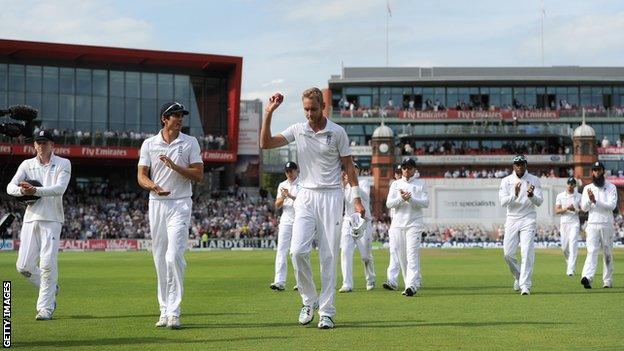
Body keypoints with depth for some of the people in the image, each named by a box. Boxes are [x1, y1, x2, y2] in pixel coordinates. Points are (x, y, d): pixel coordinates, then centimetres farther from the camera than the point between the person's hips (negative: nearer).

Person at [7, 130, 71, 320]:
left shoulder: (63, 164, 4)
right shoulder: (27, 164, 13)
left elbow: (60, 188, -13)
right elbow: (10, 187, 2)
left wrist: (36, 190, -27)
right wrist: (22, 190, -22)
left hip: (51, 219, -4)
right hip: (31, 218, 4)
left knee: (48, 264, -12)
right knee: (24, 266, -1)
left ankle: (45, 308, -5)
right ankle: (51, 289, 24)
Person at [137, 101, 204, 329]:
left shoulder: (190, 143, 3)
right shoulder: (149, 144, 8)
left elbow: (199, 175, -3)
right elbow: (141, 176, 5)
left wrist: (174, 166, -15)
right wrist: (153, 186, -17)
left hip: (180, 204, -3)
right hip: (156, 204, 3)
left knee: (174, 256, -16)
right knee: (160, 259, 5)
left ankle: (174, 312, -14)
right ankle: (165, 311, 13)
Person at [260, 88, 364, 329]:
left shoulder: (337, 132, -1)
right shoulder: (298, 130, 5)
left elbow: (348, 166, 4)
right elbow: (265, 143, -1)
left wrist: (356, 198, -2)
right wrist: (268, 113, -8)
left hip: (331, 196, -2)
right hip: (306, 197, 2)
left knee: (329, 255, -2)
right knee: (298, 250, -13)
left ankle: (326, 311, 2)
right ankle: (309, 300, 5)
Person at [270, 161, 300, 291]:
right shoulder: (282, 185, 15)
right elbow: (277, 206, 9)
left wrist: (291, 196, -21)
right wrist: (282, 198, -11)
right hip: (286, 221, 3)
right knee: (281, 251, -8)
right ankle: (279, 282, -14)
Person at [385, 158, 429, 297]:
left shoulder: (420, 184, 8)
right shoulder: (396, 184, 14)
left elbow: (425, 203, -2)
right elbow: (389, 203, 4)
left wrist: (410, 199, -16)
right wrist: (401, 198, -13)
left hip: (414, 223, -3)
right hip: (398, 223, 3)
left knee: (412, 253, -16)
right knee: (401, 255, 1)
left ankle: (412, 285, -26)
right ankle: (411, 285, 9)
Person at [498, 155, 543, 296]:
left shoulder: (534, 180, 0)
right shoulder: (506, 181, 3)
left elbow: (539, 202, -8)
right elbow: (503, 202, -8)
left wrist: (531, 195, -30)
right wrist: (515, 195, -26)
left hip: (528, 220, -2)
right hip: (512, 219, 2)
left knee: (527, 252, -13)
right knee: (508, 253, 0)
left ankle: (525, 285, -13)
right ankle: (518, 277, 25)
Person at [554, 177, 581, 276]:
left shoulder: (579, 196, 5)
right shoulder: (560, 196, 6)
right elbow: (557, 210, 1)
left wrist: (575, 210, -16)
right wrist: (566, 209, -16)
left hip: (574, 222, -2)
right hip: (564, 222, 2)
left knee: (573, 245, -14)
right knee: (564, 246, 5)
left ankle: (570, 270, -18)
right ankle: (569, 262, 34)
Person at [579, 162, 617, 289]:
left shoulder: (611, 187, 4)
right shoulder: (587, 188, 11)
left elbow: (612, 205, -11)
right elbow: (584, 208, 3)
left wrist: (595, 201, -20)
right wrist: (589, 200, -17)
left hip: (607, 225, 0)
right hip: (592, 225, 0)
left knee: (608, 253, 6)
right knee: (592, 251, -14)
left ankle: (608, 281, 14)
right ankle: (587, 277, -30)